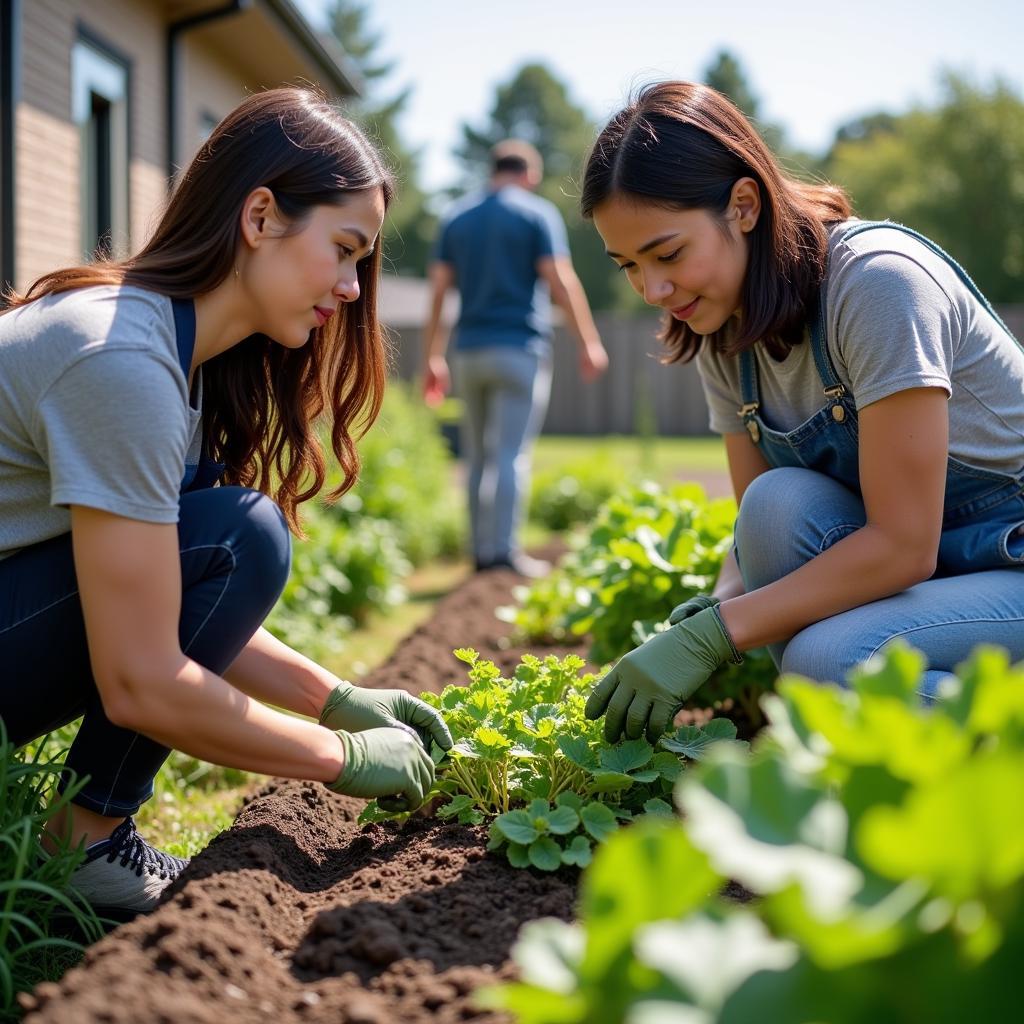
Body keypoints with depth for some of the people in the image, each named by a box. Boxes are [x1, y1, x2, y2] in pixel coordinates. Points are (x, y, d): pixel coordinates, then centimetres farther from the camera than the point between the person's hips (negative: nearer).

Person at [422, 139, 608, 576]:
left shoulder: (457, 217, 12)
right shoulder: (538, 213, 0)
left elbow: (437, 291, 8)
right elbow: (561, 281, -9)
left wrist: (432, 358, 11)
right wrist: (590, 343, -6)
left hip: (470, 351, 5)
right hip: (521, 348, -5)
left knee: (479, 457, 11)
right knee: (511, 454, -6)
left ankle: (481, 551, 12)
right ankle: (504, 551, -11)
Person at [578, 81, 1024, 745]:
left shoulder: (877, 282, -24)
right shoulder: (727, 335, 0)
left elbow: (902, 544, -26)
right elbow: (760, 527, 3)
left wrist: (712, 636, -28)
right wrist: (715, 608, -18)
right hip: (911, 559, 6)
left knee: (825, 659, -32)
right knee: (779, 500, -24)